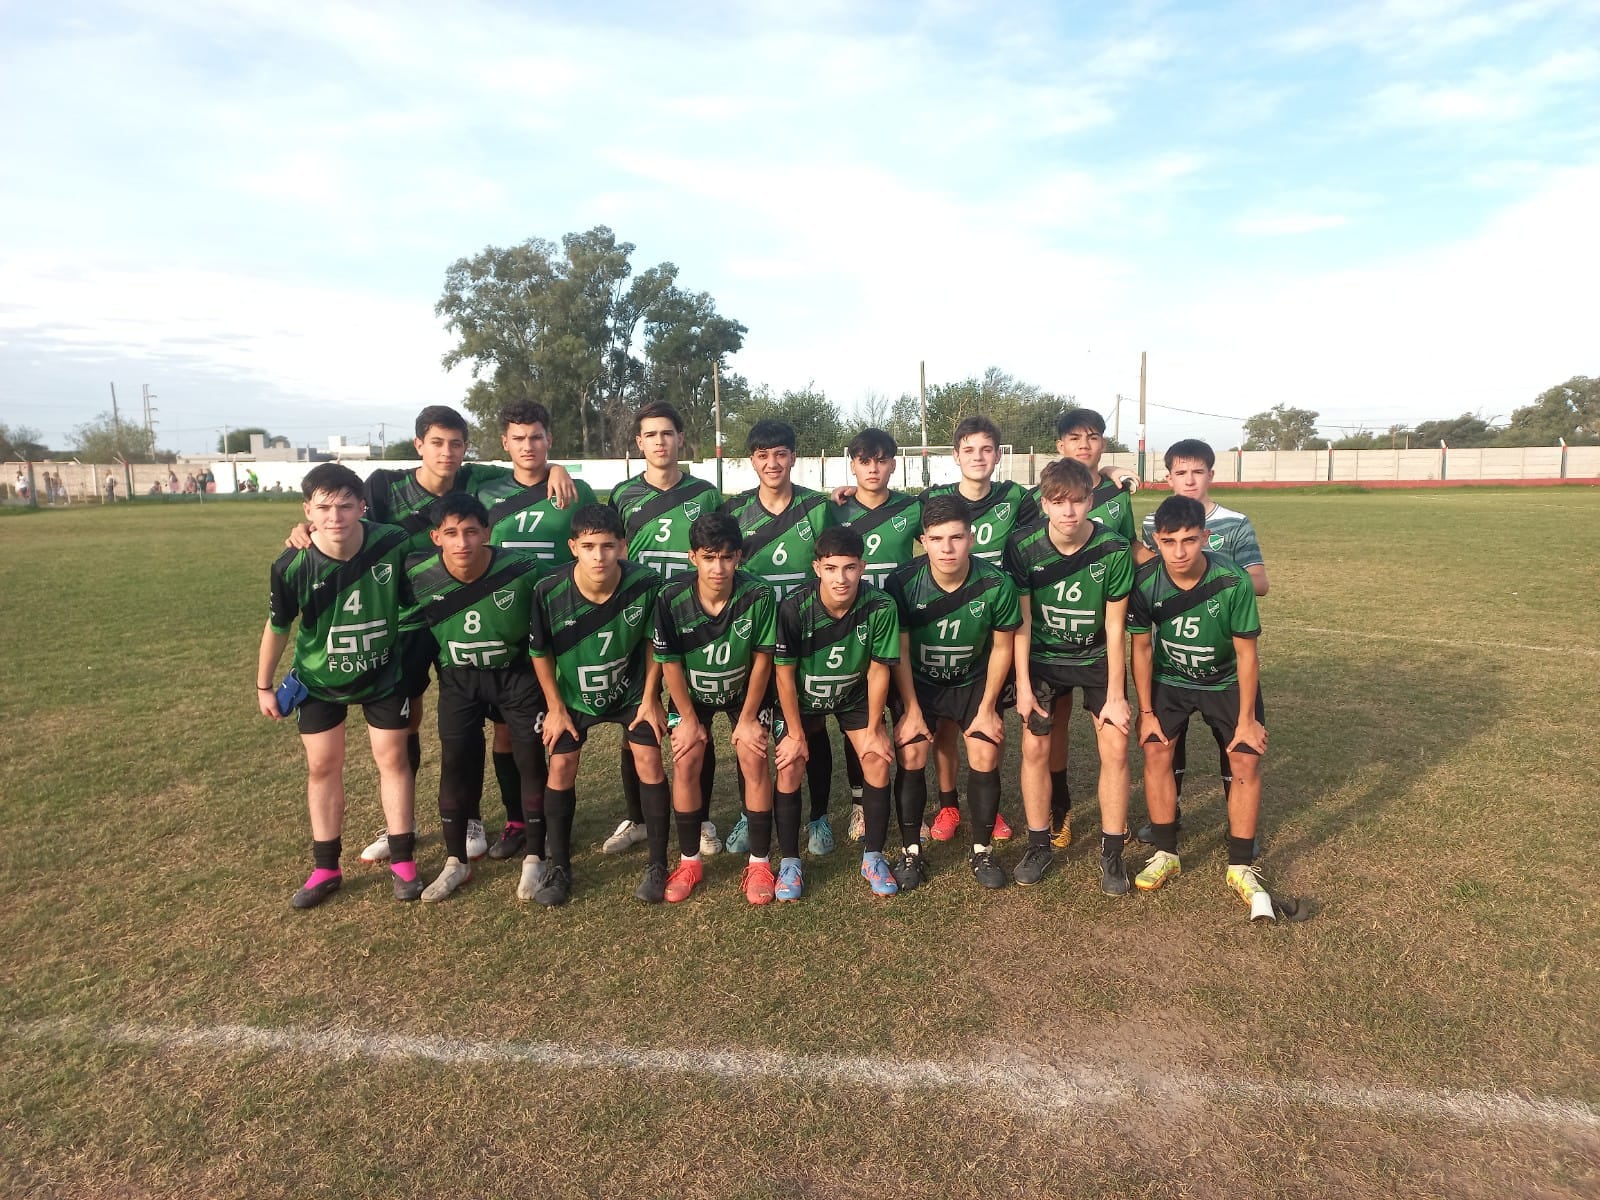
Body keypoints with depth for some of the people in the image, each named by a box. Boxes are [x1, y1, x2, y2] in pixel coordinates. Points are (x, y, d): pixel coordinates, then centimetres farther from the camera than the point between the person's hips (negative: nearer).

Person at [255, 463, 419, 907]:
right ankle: (325, 868, 24)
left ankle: (402, 862, 18)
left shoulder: (393, 544, -26)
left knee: (392, 758, 5)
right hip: (318, 680, 1)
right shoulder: (292, 566, -24)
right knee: (323, 766, 9)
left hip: (384, 674, 0)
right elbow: (278, 626, -6)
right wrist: (264, 686, 4)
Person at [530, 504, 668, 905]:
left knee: (649, 760, -6)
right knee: (561, 767, -1)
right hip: (573, 693, 1)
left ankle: (657, 866, 8)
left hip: (633, 690, 0)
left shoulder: (645, 584, -28)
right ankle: (558, 867, 17)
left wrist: (650, 698, -8)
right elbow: (540, 652, -9)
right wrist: (555, 707, -6)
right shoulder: (549, 591, -27)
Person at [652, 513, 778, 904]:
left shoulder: (758, 596, -30)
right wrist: (689, 719, -9)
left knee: (753, 761, -12)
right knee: (685, 763, -9)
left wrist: (748, 719, -12)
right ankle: (689, 861, 10)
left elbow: (762, 660, -17)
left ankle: (760, 863, 3)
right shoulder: (672, 598, -28)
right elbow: (670, 662, -16)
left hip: (745, 690, -1)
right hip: (691, 692, 1)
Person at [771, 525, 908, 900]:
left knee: (878, 762, -10)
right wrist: (796, 733, -13)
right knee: (789, 769, -11)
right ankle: (789, 862, 8)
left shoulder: (880, 608, -28)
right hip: (803, 697, -1)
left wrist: (873, 730, -9)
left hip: (855, 696, 1)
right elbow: (784, 673, -20)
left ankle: (873, 857, 9)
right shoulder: (795, 608, -31)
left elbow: (878, 670, -16)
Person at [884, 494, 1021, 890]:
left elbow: (1001, 648, -10)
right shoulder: (903, 584, -24)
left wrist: (987, 709, -7)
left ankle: (982, 852, 12)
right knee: (911, 756, -10)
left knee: (985, 757, -8)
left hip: (974, 681, 1)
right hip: (917, 682, 0)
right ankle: (911, 852, 7)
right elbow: (899, 651, -15)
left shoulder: (996, 585, -23)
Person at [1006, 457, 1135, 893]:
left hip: (1098, 657, 0)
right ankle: (1039, 846, 15)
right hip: (1043, 657, 1)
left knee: (1115, 748, -6)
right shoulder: (1023, 546, -18)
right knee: (1034, 747, -3)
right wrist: (1023, 686, -11)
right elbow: (1022, 620, -11)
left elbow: (1114, 627, -13)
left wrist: (1115, 694, -10)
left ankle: (1112, 853, 10)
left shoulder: (1114, 550, -20)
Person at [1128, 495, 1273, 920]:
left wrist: (1247, 719, -13)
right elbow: (1141, 647, -11)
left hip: (1227, 680, -1)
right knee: (1156, 752, -10)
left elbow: (1246, 652, -18)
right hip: (1169, 679, 1)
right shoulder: (1145, 581, -25)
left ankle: (1241, 869, 6)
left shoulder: (1233, 582, -30)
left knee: (1246, 761, -8)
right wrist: (1146, 712, -6)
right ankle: (1166, 854, 6)